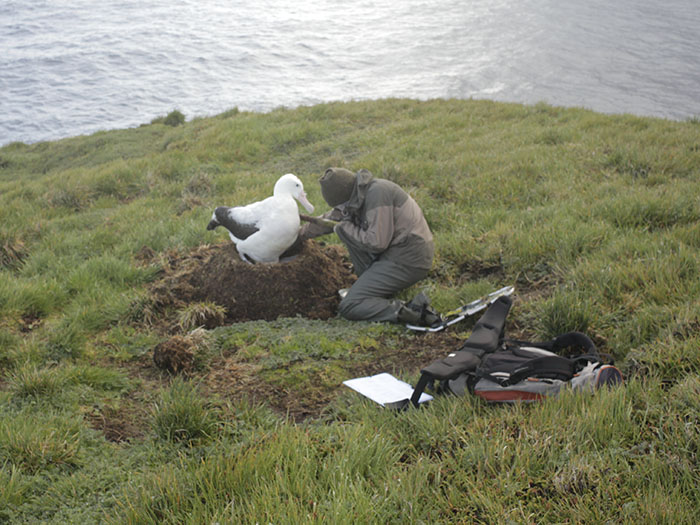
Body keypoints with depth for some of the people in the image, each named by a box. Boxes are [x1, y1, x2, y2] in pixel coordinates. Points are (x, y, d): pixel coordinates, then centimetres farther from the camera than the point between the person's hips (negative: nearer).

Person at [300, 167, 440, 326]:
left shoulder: (377, 193, -19)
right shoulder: (360, 195, 11)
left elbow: (377, 243, -23)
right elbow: (331, 219, 28)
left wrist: (345, 228, -7)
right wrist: (302, 233, 39)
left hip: (407, 260, -10)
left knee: (349, 307, -12)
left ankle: (413, 312, -21)